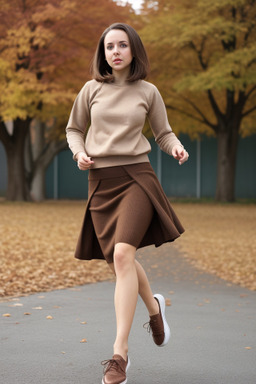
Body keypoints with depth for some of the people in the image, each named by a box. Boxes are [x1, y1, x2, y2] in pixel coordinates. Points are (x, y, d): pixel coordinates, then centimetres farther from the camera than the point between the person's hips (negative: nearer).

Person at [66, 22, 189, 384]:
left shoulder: (148, 92, 5)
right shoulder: (92, 89, 7)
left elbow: (163, 133, 14)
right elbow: (74, 129, 18)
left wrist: (177, 149, -8)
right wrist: (79, 153, -3)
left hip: (136, 177, -3)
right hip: (100, 181, 3)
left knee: (122, 254, -22)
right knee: (120, 263, 8)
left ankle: (119, 353, -22)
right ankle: (154, 307, 42)